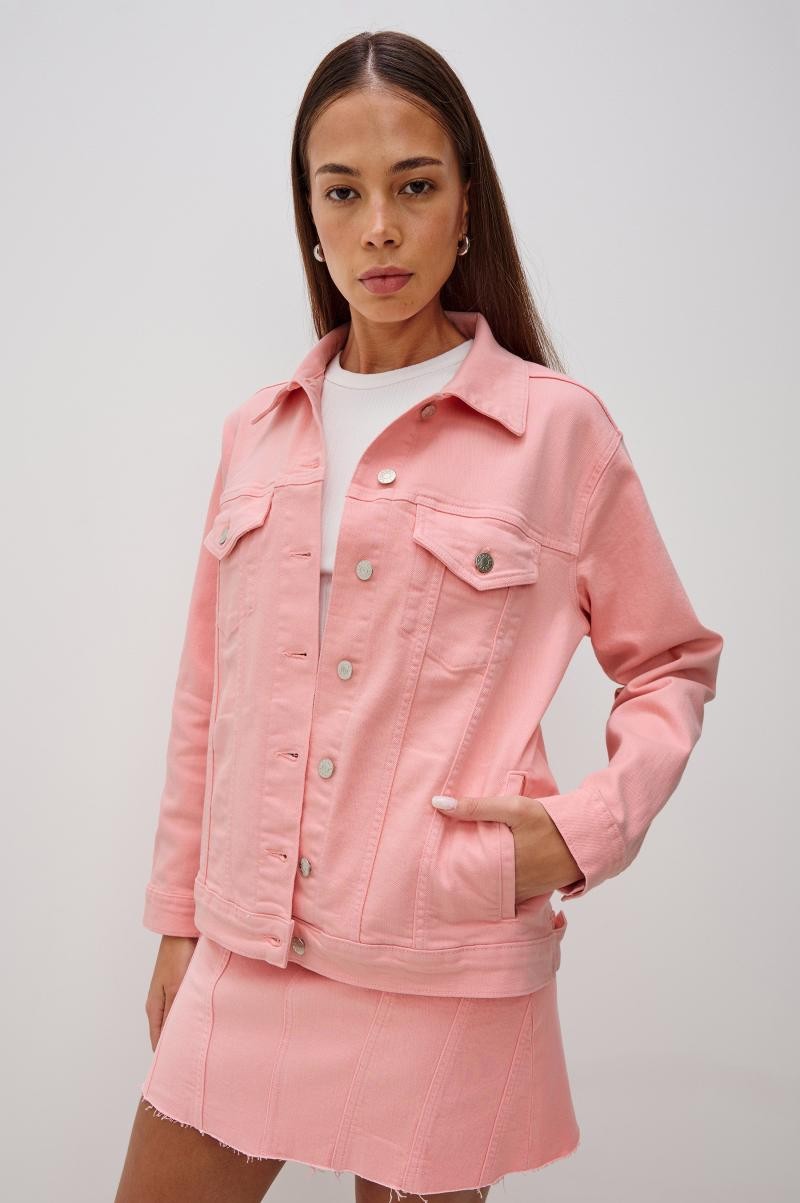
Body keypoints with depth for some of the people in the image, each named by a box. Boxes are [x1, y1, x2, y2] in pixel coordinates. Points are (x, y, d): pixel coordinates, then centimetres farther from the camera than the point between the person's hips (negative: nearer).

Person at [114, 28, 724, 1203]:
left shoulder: (558, 426, -4)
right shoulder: (258, 432, 7)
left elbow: (674, 662, 6)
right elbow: (207, 702, 12)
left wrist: (590, 824, -10)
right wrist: (178, 922, 14)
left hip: (447, 981, -3)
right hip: (244, 965, 4)